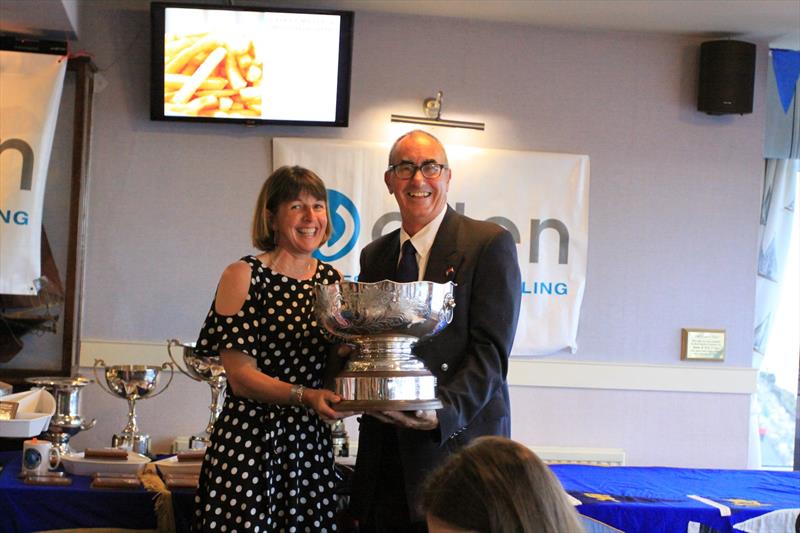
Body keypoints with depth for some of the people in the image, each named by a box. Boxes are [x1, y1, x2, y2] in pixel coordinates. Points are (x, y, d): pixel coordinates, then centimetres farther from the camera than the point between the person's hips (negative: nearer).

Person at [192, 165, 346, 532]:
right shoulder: (244, 276, -5)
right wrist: (304, 396, -25)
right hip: (249, 442, -4)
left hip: (311, 445, 5)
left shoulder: (332, 279, 10)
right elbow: (241, 376, -10)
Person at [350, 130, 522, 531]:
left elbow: (491, 349, -10)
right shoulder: (374, 256, 16)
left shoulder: (490, 243, -3)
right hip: (384, 450, 5)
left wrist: (445, 411, -23)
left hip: (457, 439, -5)